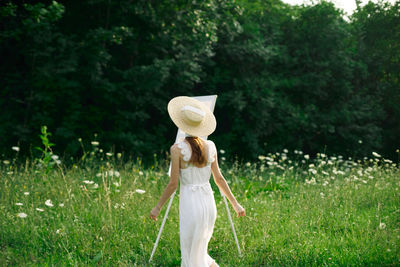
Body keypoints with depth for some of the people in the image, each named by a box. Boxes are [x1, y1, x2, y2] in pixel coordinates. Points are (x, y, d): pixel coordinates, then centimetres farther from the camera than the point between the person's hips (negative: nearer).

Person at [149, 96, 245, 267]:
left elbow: (173, 184, -11)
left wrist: (158, 207, 1)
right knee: (198, 251, 25)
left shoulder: (178, 149, -13)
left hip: (190, 203, -5)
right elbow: (219, 179, 6)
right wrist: (235, 203, 15)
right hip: (209, 202, 6)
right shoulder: (210, 147, 1)